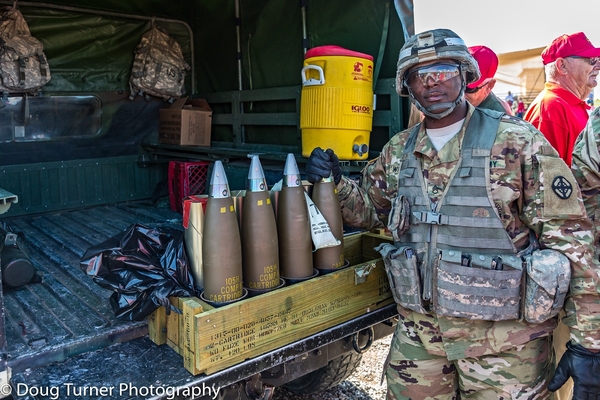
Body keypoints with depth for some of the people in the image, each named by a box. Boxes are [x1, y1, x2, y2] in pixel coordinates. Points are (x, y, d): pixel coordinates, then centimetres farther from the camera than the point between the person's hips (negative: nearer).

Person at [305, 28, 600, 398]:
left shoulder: (517, 141, -10)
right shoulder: (398, 151, 4)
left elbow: (570, 238, -10)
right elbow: (369, 210, 15)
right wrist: (337, 182, -5)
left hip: (504, 338, -3)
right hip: (417, 331, 4)